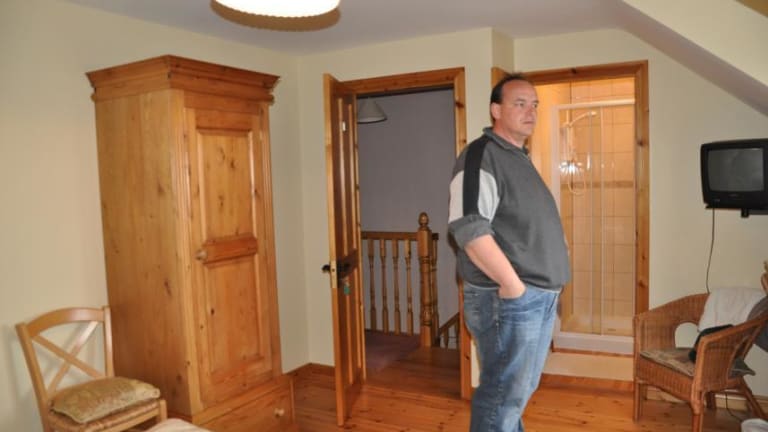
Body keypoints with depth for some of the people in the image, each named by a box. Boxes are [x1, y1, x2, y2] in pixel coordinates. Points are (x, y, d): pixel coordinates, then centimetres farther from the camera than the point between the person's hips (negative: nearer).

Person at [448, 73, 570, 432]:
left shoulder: (520, 157, 17)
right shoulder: (482, 156, -14)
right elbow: (469, 228, -26)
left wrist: (542, 289, 15)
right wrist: (513, 285, -22)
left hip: (540, 297, 10)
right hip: (507, 299, -9)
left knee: (520, 390, 21)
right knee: (502, 395, 1)